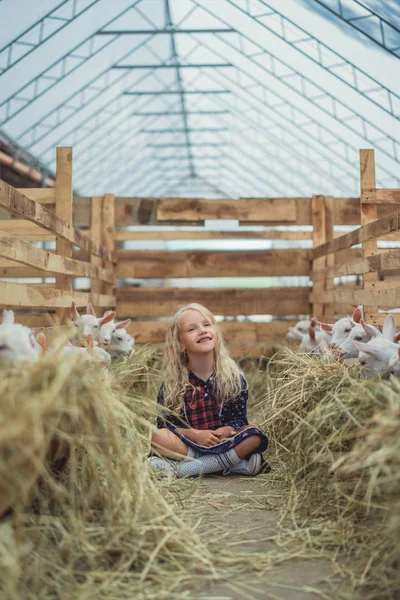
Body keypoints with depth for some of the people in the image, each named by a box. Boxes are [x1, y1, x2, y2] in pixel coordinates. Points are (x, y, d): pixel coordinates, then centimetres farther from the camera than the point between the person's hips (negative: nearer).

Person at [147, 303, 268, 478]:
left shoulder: (232, 375, -1)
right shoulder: (172, 381, -3)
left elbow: (239, 417, 0)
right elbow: (164, 423, -5)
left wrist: (226, 431, -22)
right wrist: (194, 434, -20)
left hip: (222, 442, 2)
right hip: (189, 443, -1)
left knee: (254, 435, -27)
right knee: (158, 437, -30)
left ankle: (177, 468, -26)